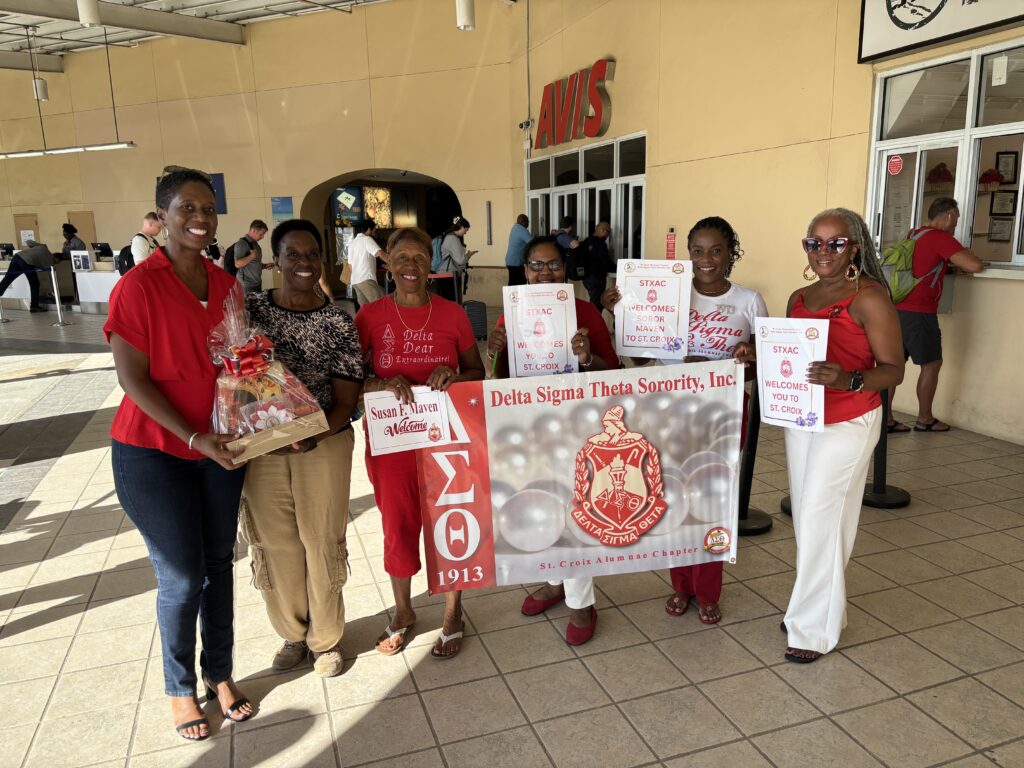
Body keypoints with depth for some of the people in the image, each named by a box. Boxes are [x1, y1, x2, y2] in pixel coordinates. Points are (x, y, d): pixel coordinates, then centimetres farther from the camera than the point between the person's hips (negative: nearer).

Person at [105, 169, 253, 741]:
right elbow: (133, 378, -15)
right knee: (182, 577, 3)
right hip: (155, 451, -5)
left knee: (219, 563, 13)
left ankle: (220, 673, 32)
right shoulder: (138, 286, -13)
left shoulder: (226, 285, 3)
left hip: (220, 447, 5)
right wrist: (194, 438, -21)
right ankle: (180, 687, 27)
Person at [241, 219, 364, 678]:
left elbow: (346, 401, -4)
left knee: (323, 543, 8)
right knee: (274, 544, 11)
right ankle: (292, 634, 34)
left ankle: (326, 638, 30)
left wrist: (313, 434, -22)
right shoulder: (249, 310, 0)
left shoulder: (339, 324, -3)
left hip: (324, 446, -1)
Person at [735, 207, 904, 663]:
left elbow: (893, 370, -14)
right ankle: (814, 608, 28)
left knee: (820, 519, -3)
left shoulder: (869, 296, -12)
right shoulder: (799, 299, 10)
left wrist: (847, 380, -32)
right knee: (806, 517, 11)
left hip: (848, 423, -6)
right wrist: (756, 354, -2)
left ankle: (815, 627, 13)